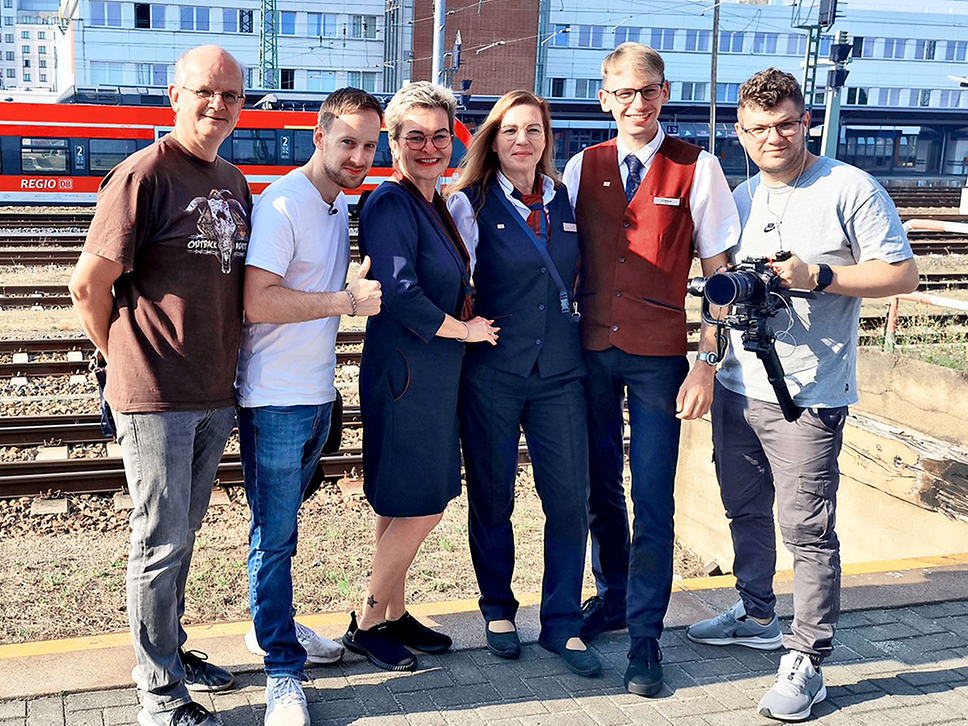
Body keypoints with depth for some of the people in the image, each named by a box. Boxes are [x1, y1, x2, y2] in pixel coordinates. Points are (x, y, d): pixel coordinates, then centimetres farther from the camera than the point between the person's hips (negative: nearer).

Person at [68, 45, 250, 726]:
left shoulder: (234, 182, 11)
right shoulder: (145, 173, -12)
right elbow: (89, 285, -11)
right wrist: (130, 361, 0)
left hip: (217, 396, 7)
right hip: (157, 400, -7)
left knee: (183, 534, 19)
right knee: (160, 544, 2)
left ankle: (173, 650, 35)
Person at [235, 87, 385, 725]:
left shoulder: (341, 205, 12)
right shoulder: (283, 205, -16)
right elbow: (257, 299, -25)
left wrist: (358, 286, 9)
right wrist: (348, 300, -22)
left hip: (318, 394, 8)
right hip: (275, 401, -8)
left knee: (282, 525, 21)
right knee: (275, 536, 1)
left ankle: (276, 625, 37)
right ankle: (283, 670, 10)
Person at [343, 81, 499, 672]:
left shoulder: (435, 206, 14)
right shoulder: (390, 204, -15)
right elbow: (400, 294, -23)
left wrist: (466, 306, 7)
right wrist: (463, 328, -11)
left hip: (434, 373, 9)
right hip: (405, 373, -9)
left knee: (405, 507, 16)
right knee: (420, 509, -2)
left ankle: (394, 614, 28)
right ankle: (367, 624, 13)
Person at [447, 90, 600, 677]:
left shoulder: (566, 200, 10)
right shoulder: (470, 203, -2)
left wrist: (570, 322, 9)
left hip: (559, 369, 3)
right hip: (491, 371, -3)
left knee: (571, 498, 2)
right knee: (492, 496, 9)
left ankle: (563, 623, 16)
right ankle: (498, 610, 28)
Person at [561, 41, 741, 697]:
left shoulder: (697, 168, -4)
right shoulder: (582, 168, 5)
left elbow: (718, 272, -3)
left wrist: (707, 363, -8)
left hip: (658, 356, -3)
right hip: (591, 349, 3)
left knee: (653, 500, 1)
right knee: (600, 488, 14)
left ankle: (645, 635, 14)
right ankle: (613, 597, 34)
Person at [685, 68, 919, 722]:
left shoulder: (850, 189, -7)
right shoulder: (739, 198, 12)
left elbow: (902, 275, -8)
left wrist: (816, 276, -19)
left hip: (808, 396, -6)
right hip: (737, 387, 7)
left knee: (807, 530, -4)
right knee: (746, 511, 18)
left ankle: (807, 662, 6)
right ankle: (757, 616, 37)